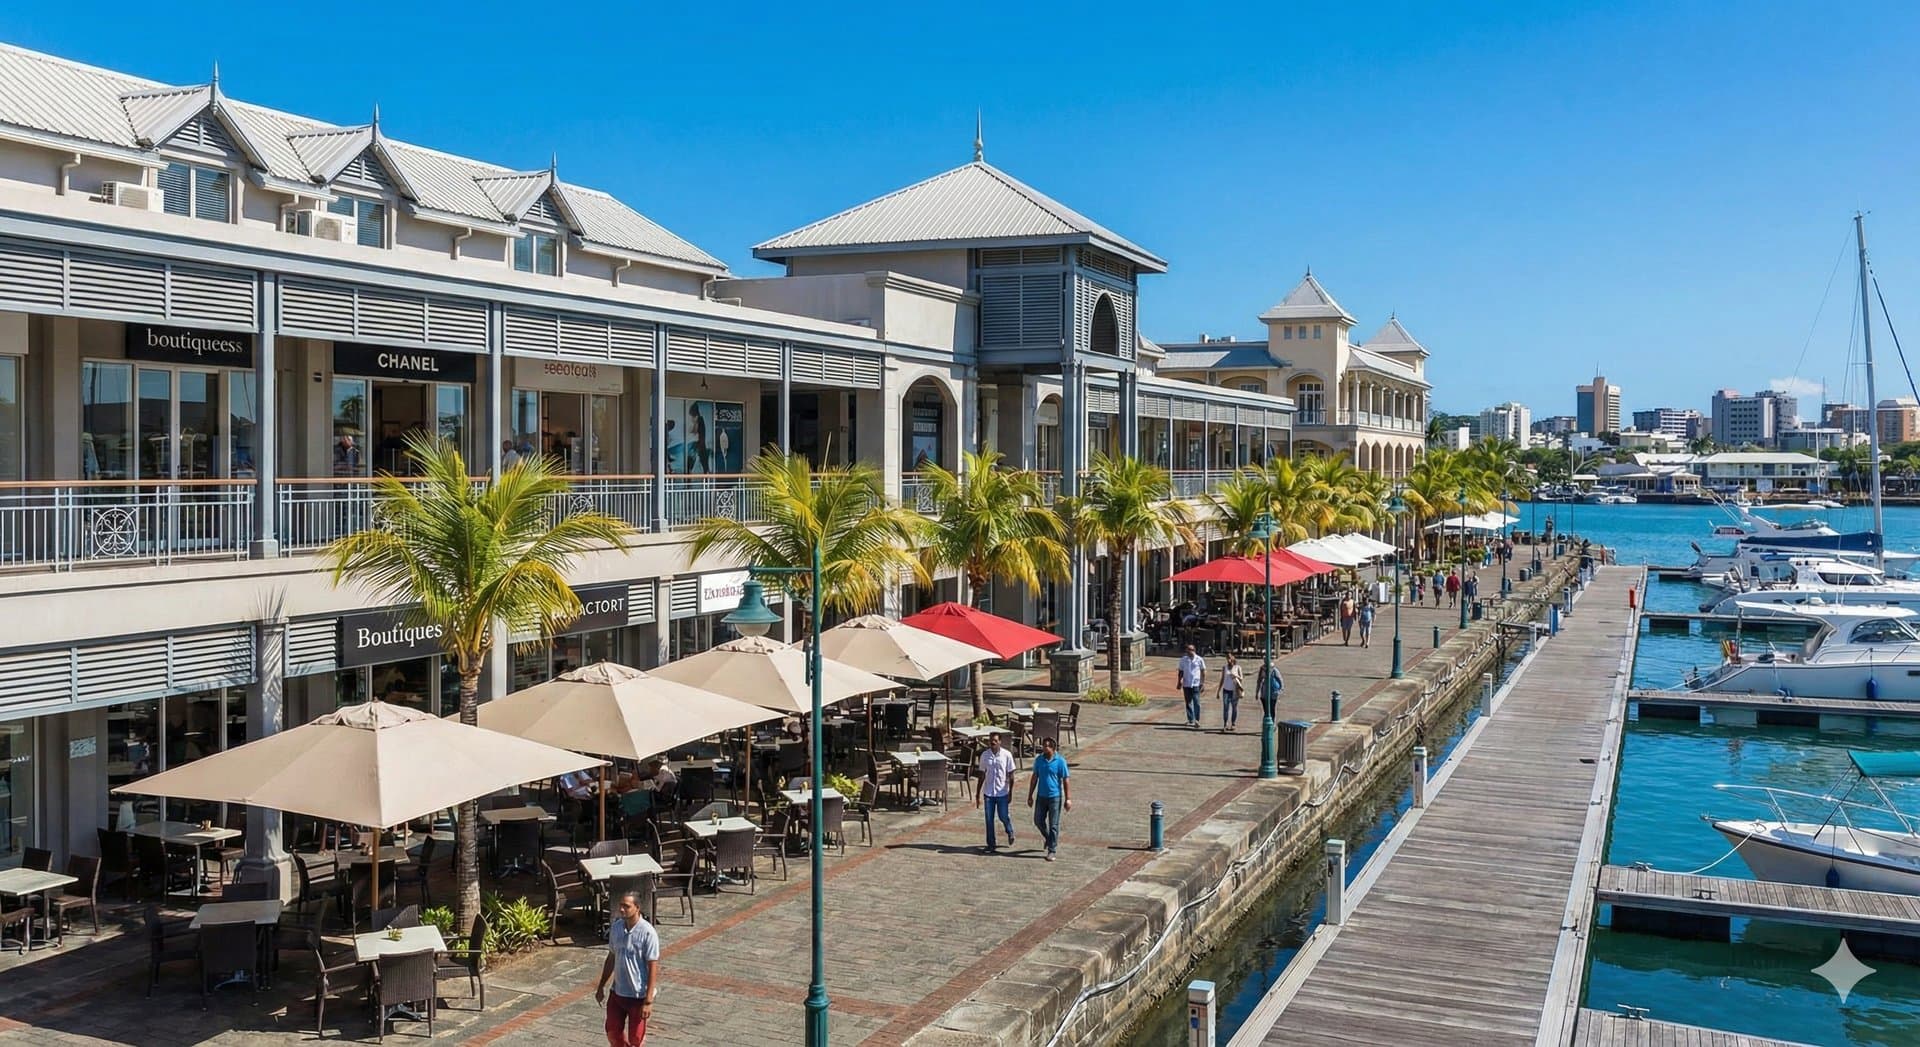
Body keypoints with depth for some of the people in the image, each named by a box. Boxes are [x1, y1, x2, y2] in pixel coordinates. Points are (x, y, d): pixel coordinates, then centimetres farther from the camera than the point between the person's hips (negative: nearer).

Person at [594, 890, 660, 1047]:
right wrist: (601, 986, 14)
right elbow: (611, 958, 11)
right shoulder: (616, 927, -2)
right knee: (612, 1032, 16)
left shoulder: (648, 932, -21)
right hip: (617, 992, 6)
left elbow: (653, 967, -18)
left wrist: (648, 1000, -19)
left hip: (638, 995, -6)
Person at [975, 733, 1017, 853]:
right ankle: (991, 845, 12)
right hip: (988, 793, 2)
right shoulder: (984, 755, -1)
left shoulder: (1007, 755, -8)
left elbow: (1010, 775, -3)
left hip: (1002, 793, -2)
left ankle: (1010, 833, 35)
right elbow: (982, 775, 6)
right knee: (989, 820, 3)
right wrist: (978, 794, 6)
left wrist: (1010, 793, -5)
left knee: (1004, 817, 4)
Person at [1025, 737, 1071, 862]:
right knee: (1038, 821, 10)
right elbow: (1034, 778, 10)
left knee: (1053, 825, 0)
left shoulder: (1060, 761, -10)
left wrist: (1068, 799, -9)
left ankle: (1051, 851, 8)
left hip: (1055, 796, -4)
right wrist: (1030, 795, 10)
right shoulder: (1039, 759, 2)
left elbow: (1065, 781, -7)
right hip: (1041, 796, 4)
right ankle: (1048, 839, 38)